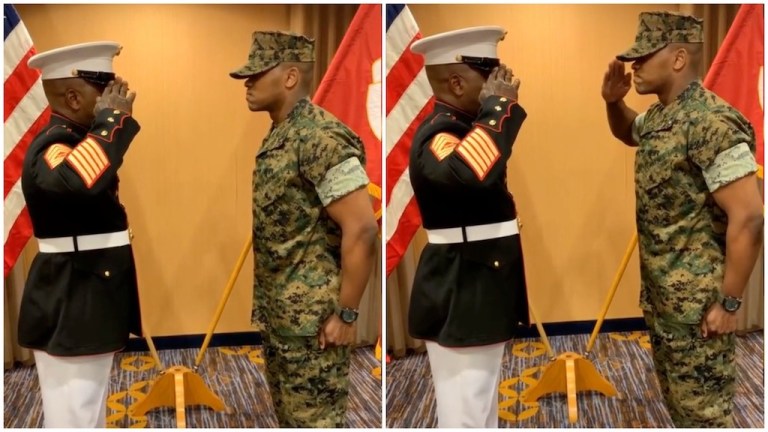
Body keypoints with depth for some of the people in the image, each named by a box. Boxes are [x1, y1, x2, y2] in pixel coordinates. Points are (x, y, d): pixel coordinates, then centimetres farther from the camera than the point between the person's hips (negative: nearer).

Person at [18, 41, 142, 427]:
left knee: (88, 412, 21)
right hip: (68, 309, -11)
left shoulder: (77, 142, 13)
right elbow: (74, 181, -45)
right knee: (72, 416, -4)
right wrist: (112, 118, -33)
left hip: (86, 302, 11)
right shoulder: (52, 146, -19)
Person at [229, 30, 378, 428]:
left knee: (315, 420, 0)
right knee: (288, 416, 19)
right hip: (277, 313, 10)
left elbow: (362, 229, -24)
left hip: (311, 317, -10)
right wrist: (265, 303, 18)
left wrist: (345, 313, -21)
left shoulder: (320, 138, -19)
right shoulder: (278, 137, 11)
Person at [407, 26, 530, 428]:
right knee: (465, 413, -3)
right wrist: (497, 105, -31)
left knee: (481, 410, 21)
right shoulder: (437, 135, -20)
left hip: (479, 292, 11)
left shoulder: (465, 127, 12)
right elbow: (471, 173, -43)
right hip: (459, 299, -11)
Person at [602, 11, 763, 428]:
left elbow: (748, 218, -25)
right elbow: (627, 132, 31)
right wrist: (613, 101, 8)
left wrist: (729, 302, -21)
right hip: (660, 294, 9)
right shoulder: (658, 116, 7)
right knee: (677, 400, 21)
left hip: (698, 301, -9)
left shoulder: (711, 123, -23)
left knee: (703, 412, 2)